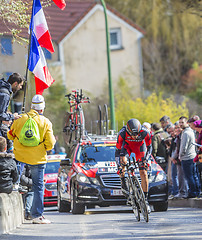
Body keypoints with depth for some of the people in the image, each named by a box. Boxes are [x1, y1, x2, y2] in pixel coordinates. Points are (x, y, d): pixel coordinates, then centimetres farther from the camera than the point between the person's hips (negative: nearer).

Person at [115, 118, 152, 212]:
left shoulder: (145, 133, -34)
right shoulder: (122, 133, -35)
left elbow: (149, 147, -17)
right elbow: (117, 151, -26)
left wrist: (145, 159, -31)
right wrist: (119, 166, -35)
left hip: (140, 146, 0)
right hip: (127, 144, 0)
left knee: (143, 173, -9)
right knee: (123, 160, -34)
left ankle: (145, 199, 0)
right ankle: (123, 183, -11)